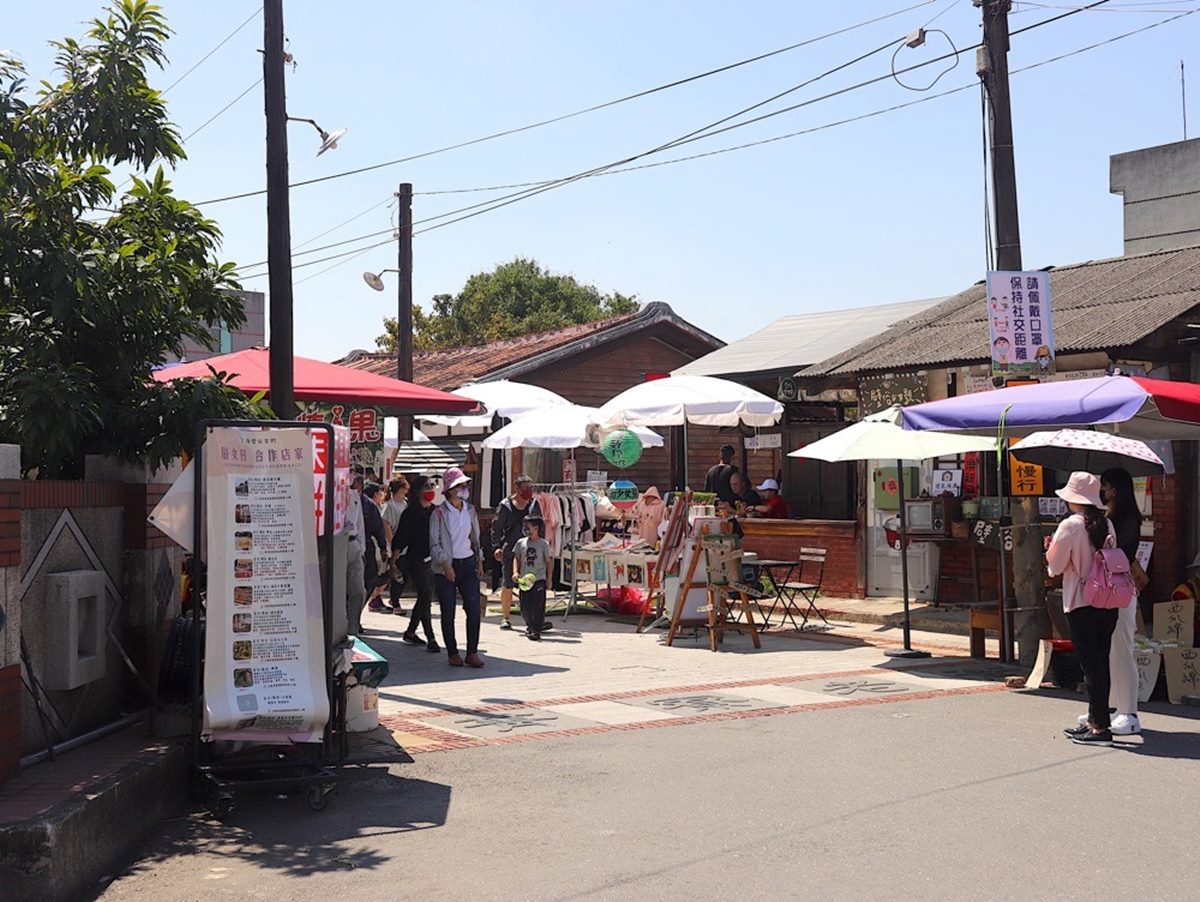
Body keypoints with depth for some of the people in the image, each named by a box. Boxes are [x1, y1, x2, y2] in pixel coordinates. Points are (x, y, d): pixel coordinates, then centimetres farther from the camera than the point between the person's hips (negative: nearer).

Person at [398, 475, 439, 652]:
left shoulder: (435, 511, 9)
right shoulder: (410, 513, -9)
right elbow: (400, 539, -9)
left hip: (432, 561, 7)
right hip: (416, 561, -6)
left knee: (425, 598, 13)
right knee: (426, 597, -9)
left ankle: (410, 632, 27)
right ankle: (430, 639, -4)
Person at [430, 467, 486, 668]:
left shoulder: (470, 510, 9)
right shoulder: (439, 513, -6)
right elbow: (434, 544, -6)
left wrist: (479, 562, 11)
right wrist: (446, 564, -15)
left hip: (468, 564, 4)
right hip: (446, 567, -4)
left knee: (474, 609, -4)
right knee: (448, 613, 2)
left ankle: (472, 653, 2)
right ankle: (453, 654, 12)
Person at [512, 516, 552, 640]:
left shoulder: (544, 544, 0)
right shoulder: (521, 542, 6)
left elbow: (548, 561, 6)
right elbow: (516, 559, 10)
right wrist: (515, 572, -5)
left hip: (539, 579, -3)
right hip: (524, 579, 3)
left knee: (538, 605, -9)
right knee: (524, 606, 6)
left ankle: (536, 630, -3)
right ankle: (530, 624, 31)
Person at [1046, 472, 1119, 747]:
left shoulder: (1071, 525, -13)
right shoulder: (1107, 524, 5)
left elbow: (1055, 567, -10)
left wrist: (1050, 551, 11)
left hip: (1081, 603, -6)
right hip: (1108, 603, 6)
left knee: (1090, 665, -3)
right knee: (1100, 662, 13)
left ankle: (1101, 727, -2)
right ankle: (1094, 720, 22)